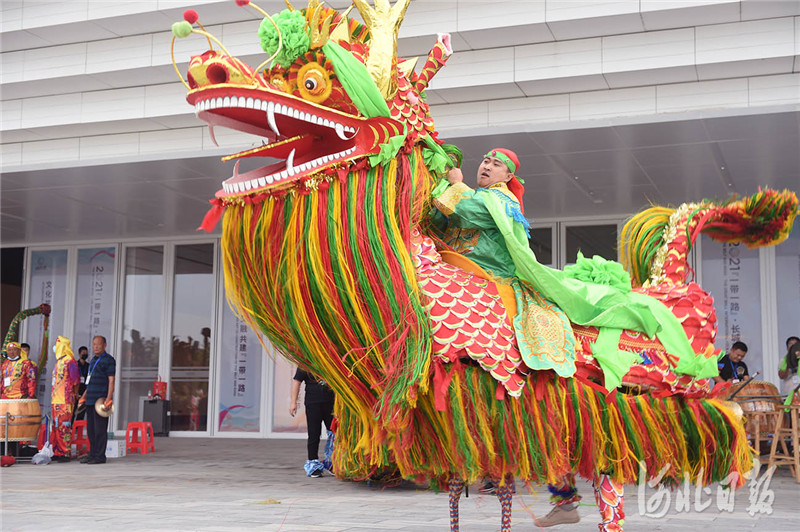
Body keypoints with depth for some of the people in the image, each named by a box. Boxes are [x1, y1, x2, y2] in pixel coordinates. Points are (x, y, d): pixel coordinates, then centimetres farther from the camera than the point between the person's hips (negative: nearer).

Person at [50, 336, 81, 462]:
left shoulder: (70, 361, -9)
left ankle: (65, 454, -7)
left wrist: (72, 397, -9)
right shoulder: (59, 361, 19)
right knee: (55, 426, 9)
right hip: (55, 400, 9)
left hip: (65, 400, -9)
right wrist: (52, 400, 20)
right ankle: (57, 453, 14)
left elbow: (75, 381, -11)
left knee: (64, 426, -9)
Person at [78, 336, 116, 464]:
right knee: (90, 429, 10)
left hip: (101, 400, -9)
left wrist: (108, 398, -21)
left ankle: (100, 456, -6)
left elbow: (111, 380, -14)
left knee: (100, 429, -8)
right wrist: (83, 396, 22)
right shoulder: (94, 360, 20)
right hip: (91, 400, 9)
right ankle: (92, 454, 16)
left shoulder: (108, 360, -7)